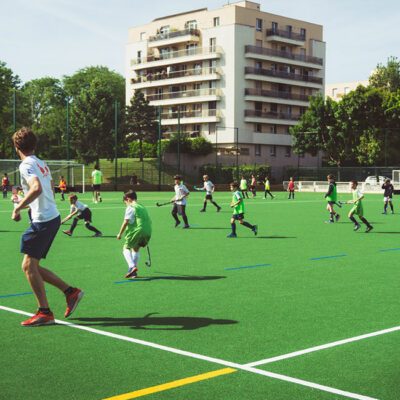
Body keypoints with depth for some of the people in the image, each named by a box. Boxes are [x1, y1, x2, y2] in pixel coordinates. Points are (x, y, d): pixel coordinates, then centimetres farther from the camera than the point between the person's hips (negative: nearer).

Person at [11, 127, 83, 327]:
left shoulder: (26, 165, -13)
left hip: (42, 221, -9)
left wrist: (17, 208, -23)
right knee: (32, 266, 13)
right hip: (53, 217, 9)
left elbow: (36, 188, -30)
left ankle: (44, 312, -1)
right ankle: (70, 291, 14)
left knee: (28, 265, -3)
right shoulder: (42, 164, 15)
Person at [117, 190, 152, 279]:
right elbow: (149, 221, 21)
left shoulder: (130, 208, -2)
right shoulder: (143, 207, 20)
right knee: (136, 249, 22)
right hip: (147, 232, 7)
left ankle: (132, 266, -16)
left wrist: (120, 233, -2)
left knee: (126, 248, 6)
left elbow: (126, 222, -9)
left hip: (136, 231, -7)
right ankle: (133, 271, 19)